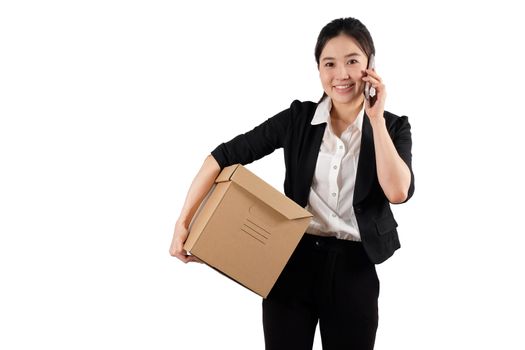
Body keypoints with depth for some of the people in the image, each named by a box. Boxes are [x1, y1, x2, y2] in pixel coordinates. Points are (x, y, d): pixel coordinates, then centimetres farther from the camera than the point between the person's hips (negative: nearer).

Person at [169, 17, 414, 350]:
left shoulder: (393, 127, -3)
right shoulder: (298, 118, -3)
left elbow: (397, 191, -20)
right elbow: (225, 156, -4)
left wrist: (376, 119, -17)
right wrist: (183, 222, -11)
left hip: (354, 269, 0)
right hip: (293, 259, 0)